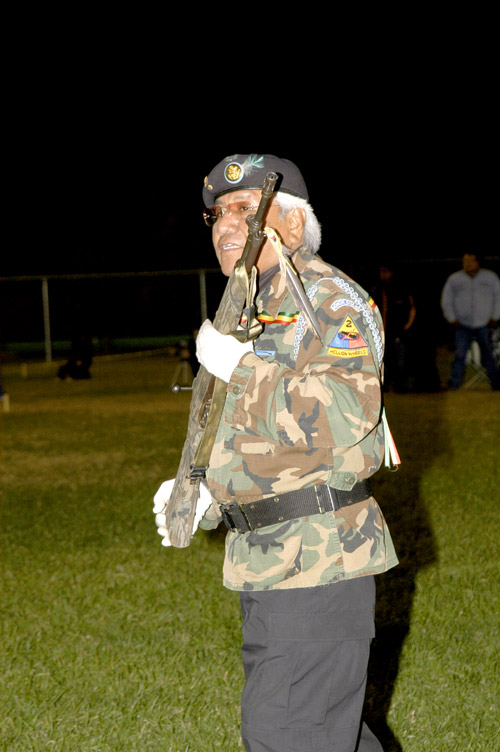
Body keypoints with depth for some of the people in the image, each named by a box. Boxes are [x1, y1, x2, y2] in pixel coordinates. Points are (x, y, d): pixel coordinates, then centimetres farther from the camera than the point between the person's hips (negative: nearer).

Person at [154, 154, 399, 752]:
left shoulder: (330, 301, -12)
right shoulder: (248, 313, 19)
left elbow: (342, 418, -28)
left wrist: (240, 368, -21)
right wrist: (206, 496, 11)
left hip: (317, 562, -10)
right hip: (265, 565, 10)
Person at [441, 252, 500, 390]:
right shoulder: (454, 279, 6)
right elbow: (446, 301, 10)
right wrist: (452, 319, 0)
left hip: (484, 325, 0)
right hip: (463, 326, 0)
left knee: (488, 355, 4)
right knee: (460, 354, -11)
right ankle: (454, 383, -13)